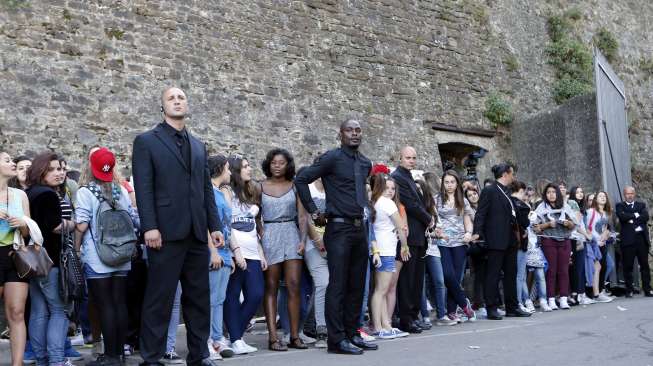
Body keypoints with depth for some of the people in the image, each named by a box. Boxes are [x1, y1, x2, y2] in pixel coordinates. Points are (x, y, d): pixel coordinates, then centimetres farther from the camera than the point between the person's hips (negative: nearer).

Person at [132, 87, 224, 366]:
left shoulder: (199, 146, 20)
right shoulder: (146, 141, 4)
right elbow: (143, 187, -5)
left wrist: (214, 225, 10)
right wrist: (149, 227, -15)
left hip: (197, 233, 5)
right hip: (166, 232, -5)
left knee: (199, 298, 8)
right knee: (159, 298, -1)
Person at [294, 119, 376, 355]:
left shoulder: (366, 163, 13)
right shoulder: (332, 158, -8)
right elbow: (301, 179, -11)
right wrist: (314, 212, -10)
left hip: (360, 229, 7)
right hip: (339, 229, -7)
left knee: (357, 286, 10)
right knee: (337, 285, -5)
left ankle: (352, 334, 20)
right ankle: (337, 340, 1)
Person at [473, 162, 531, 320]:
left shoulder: (506, 192, 16)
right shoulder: (489, 190, -9)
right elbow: (480, 214, -13)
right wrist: (478, 232, -22)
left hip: (510, 240, 9)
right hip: (496, 240, -9)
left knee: (511, 274, 13)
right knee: (493, 275, -2)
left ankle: (512, 307, 21)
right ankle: (492, 309, 4)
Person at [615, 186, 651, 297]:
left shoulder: (641, 205, 15)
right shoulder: (620, 206, 9)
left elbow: (646, 216, -4)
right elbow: (622, 216, -12)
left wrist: (632, 219, -11)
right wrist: (636, 215, -6)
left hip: (642, 238, 2)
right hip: (628, 240, -2)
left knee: (644, 265, 5)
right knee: (628, 266, 0)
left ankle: (647, 289, 10)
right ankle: (629, 290, 6)